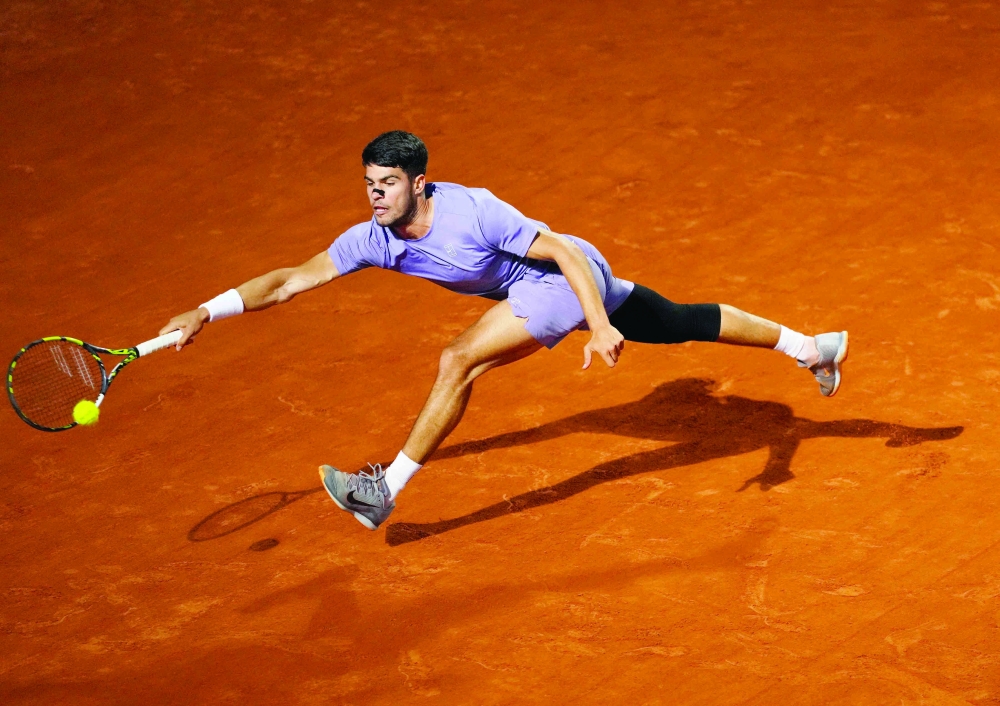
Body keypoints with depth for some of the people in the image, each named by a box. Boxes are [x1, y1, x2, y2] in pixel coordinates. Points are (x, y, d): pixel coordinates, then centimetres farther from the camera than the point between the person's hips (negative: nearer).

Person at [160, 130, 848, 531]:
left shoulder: (474, 212, -30)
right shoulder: (374, 239, -10)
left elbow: (566, 252, -25)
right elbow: (290, 281, -11)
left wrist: (599, 327, -31)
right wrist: (206, 312, -20)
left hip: (570, 275, -8)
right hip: (534, 284, 8)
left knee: (458, 361, -22)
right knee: (685, 323, 20)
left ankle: (387, 491, -15)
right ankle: (811, 346, 34)